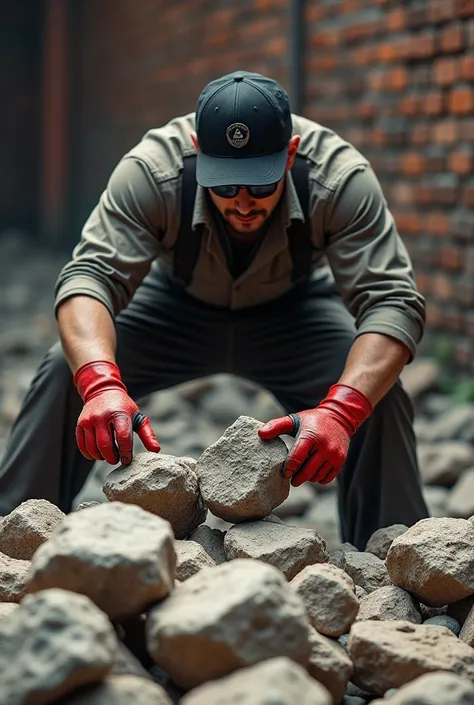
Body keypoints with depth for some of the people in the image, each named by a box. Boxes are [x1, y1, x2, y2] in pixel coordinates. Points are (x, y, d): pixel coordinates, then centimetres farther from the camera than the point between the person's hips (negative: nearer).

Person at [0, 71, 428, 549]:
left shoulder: (341, 177, -32)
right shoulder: (152, 169, -33)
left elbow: (392, 301, -36)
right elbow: (90, 275, -37)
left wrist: (340, 411, -53)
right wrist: (101, 385, -58)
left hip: (294, 309, 0)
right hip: (178, 305, 0)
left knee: (377, 392, -26)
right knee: (66, 370, -22)